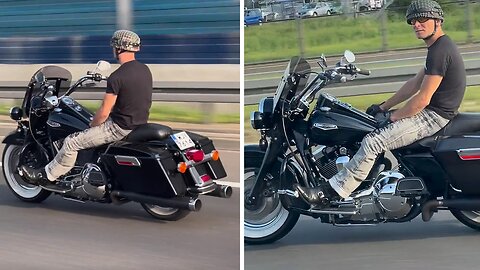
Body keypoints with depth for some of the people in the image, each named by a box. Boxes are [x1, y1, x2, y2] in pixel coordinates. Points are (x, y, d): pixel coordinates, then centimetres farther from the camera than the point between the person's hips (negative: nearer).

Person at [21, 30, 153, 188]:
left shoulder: (116, 77, -21)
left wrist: (91, 126, 2)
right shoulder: (145, 70, 3)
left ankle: (46, 176, 17)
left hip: (120, 127, -9)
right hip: (140, 123, 9)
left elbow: (104, 113, -19)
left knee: (71, 142, 1)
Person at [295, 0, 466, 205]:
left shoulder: (440, 51, -20)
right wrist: (384, 106, 16)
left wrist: (392, 117, -12)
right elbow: (415, 84, 18)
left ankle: (329, 193, -19)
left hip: (433, 116, -11)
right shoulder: (440, 46, 14)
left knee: (372, 142, -20)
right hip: (431, 112, 11)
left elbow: (422, 99, -23)